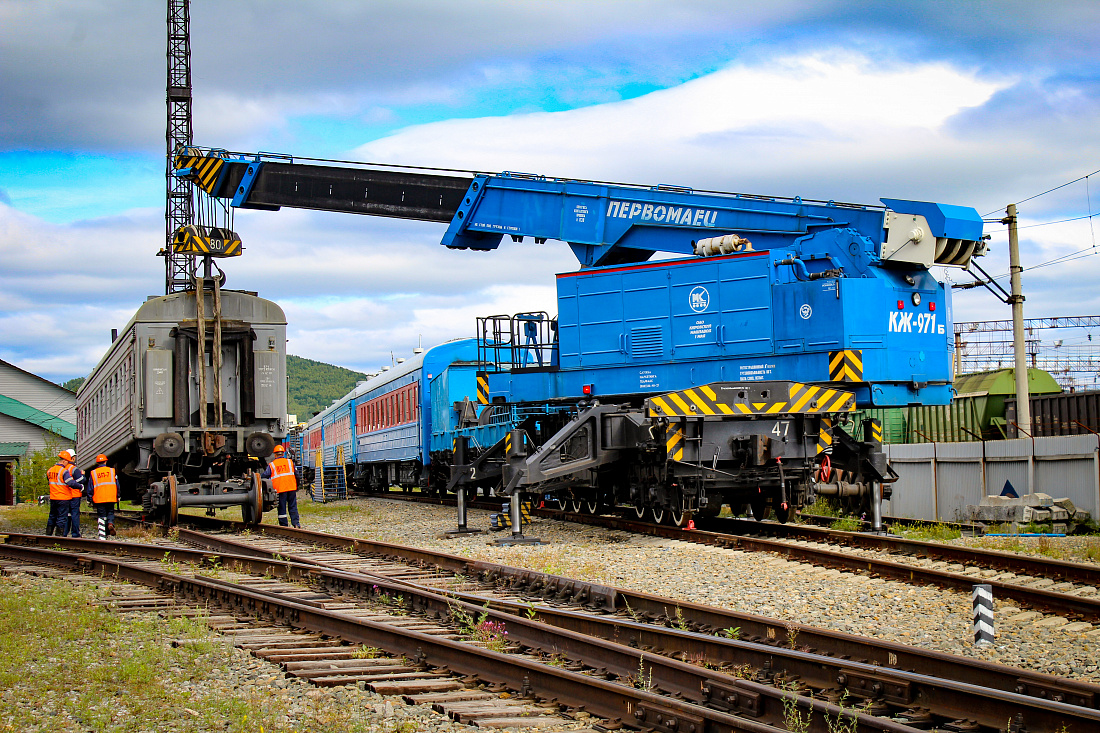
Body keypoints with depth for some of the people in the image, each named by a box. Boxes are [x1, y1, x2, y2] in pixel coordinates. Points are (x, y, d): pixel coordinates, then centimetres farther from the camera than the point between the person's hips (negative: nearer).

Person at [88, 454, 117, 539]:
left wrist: (90, 500, 10)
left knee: (101, 517, 4)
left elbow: (90, 488, 4)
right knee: (110, 512, 17)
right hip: (111, 498, 0)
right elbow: (117, 485, 8)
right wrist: (118, 497, 17)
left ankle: (102, 536, 0)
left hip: (99, 499, 0)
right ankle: (110, 523, -14)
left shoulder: (93, 473, 3)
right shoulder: (112, 471, 5)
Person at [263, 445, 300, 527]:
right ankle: (295, 523, -1)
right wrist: (297, 487, 18)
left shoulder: (271, 465, 6)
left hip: (280, 489, -2)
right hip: (291, 488, 2)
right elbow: (297, 476, 12)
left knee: (282, 508, 3)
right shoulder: (290, 462, 12)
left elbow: (264, 476, 0)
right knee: (293, 507, 7)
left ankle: (283, 525, 4)